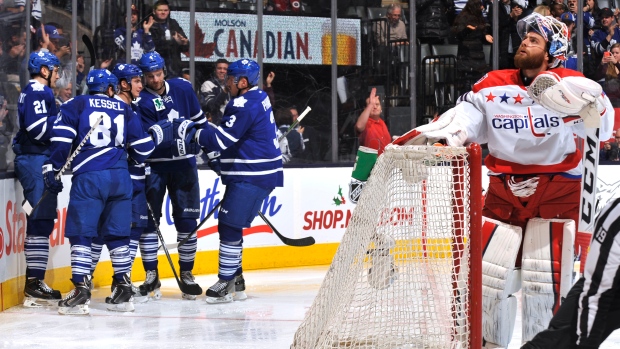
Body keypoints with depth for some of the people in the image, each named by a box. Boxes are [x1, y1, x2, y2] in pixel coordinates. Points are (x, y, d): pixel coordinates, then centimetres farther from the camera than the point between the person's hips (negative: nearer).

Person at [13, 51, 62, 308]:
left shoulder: (34, 93, 22)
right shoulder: (38, 93, -11)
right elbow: (39, 127, -22)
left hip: (35, 160, 11)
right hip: (36, 161, -11)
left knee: (42, 220, 12)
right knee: (41, 221, -12)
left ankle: (35, 283, 16)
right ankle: (34, 284, -14)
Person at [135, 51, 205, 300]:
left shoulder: (182, 88, 1)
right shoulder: (141, 101, -11)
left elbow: (199, 118, 14)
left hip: (184, 162, 2)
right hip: (153, 165, -2)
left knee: (186, 219, 2)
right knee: (148, 218, -1)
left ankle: (186, 273, 12)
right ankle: (151, 275, 9)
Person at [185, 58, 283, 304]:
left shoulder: (246, 106, -18)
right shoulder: (258, 98, 15)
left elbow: (223, 139, -19)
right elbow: (231, 136, 22)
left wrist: (196, 134, -5)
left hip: (251, 177, -11)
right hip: (255, 173, 11)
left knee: (230, 225, -10)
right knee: (227, 224, 15)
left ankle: (226, 284, -8)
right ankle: (236, 282, 20)